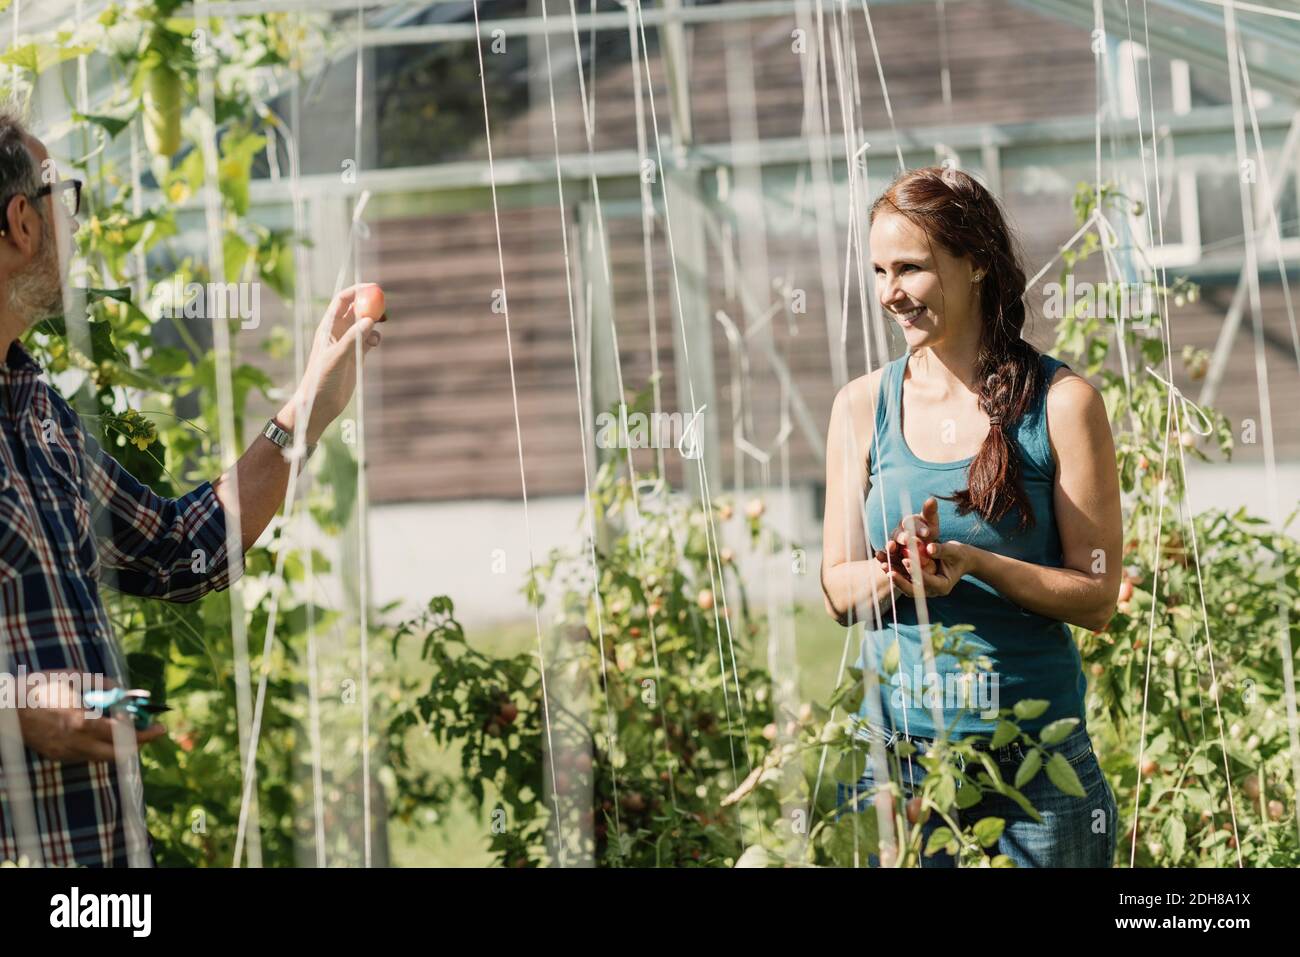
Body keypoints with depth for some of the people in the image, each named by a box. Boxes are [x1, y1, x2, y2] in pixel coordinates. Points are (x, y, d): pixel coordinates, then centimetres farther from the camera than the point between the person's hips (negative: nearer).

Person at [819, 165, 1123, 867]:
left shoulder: (1060, 403, -4)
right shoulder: (863, 407, 6)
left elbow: (1097, 599, -5)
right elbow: (838, 590, 8)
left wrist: (974, 563, -20)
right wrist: (894, 574, -15)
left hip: (1035, 758, -2)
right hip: (892, 750, 2)